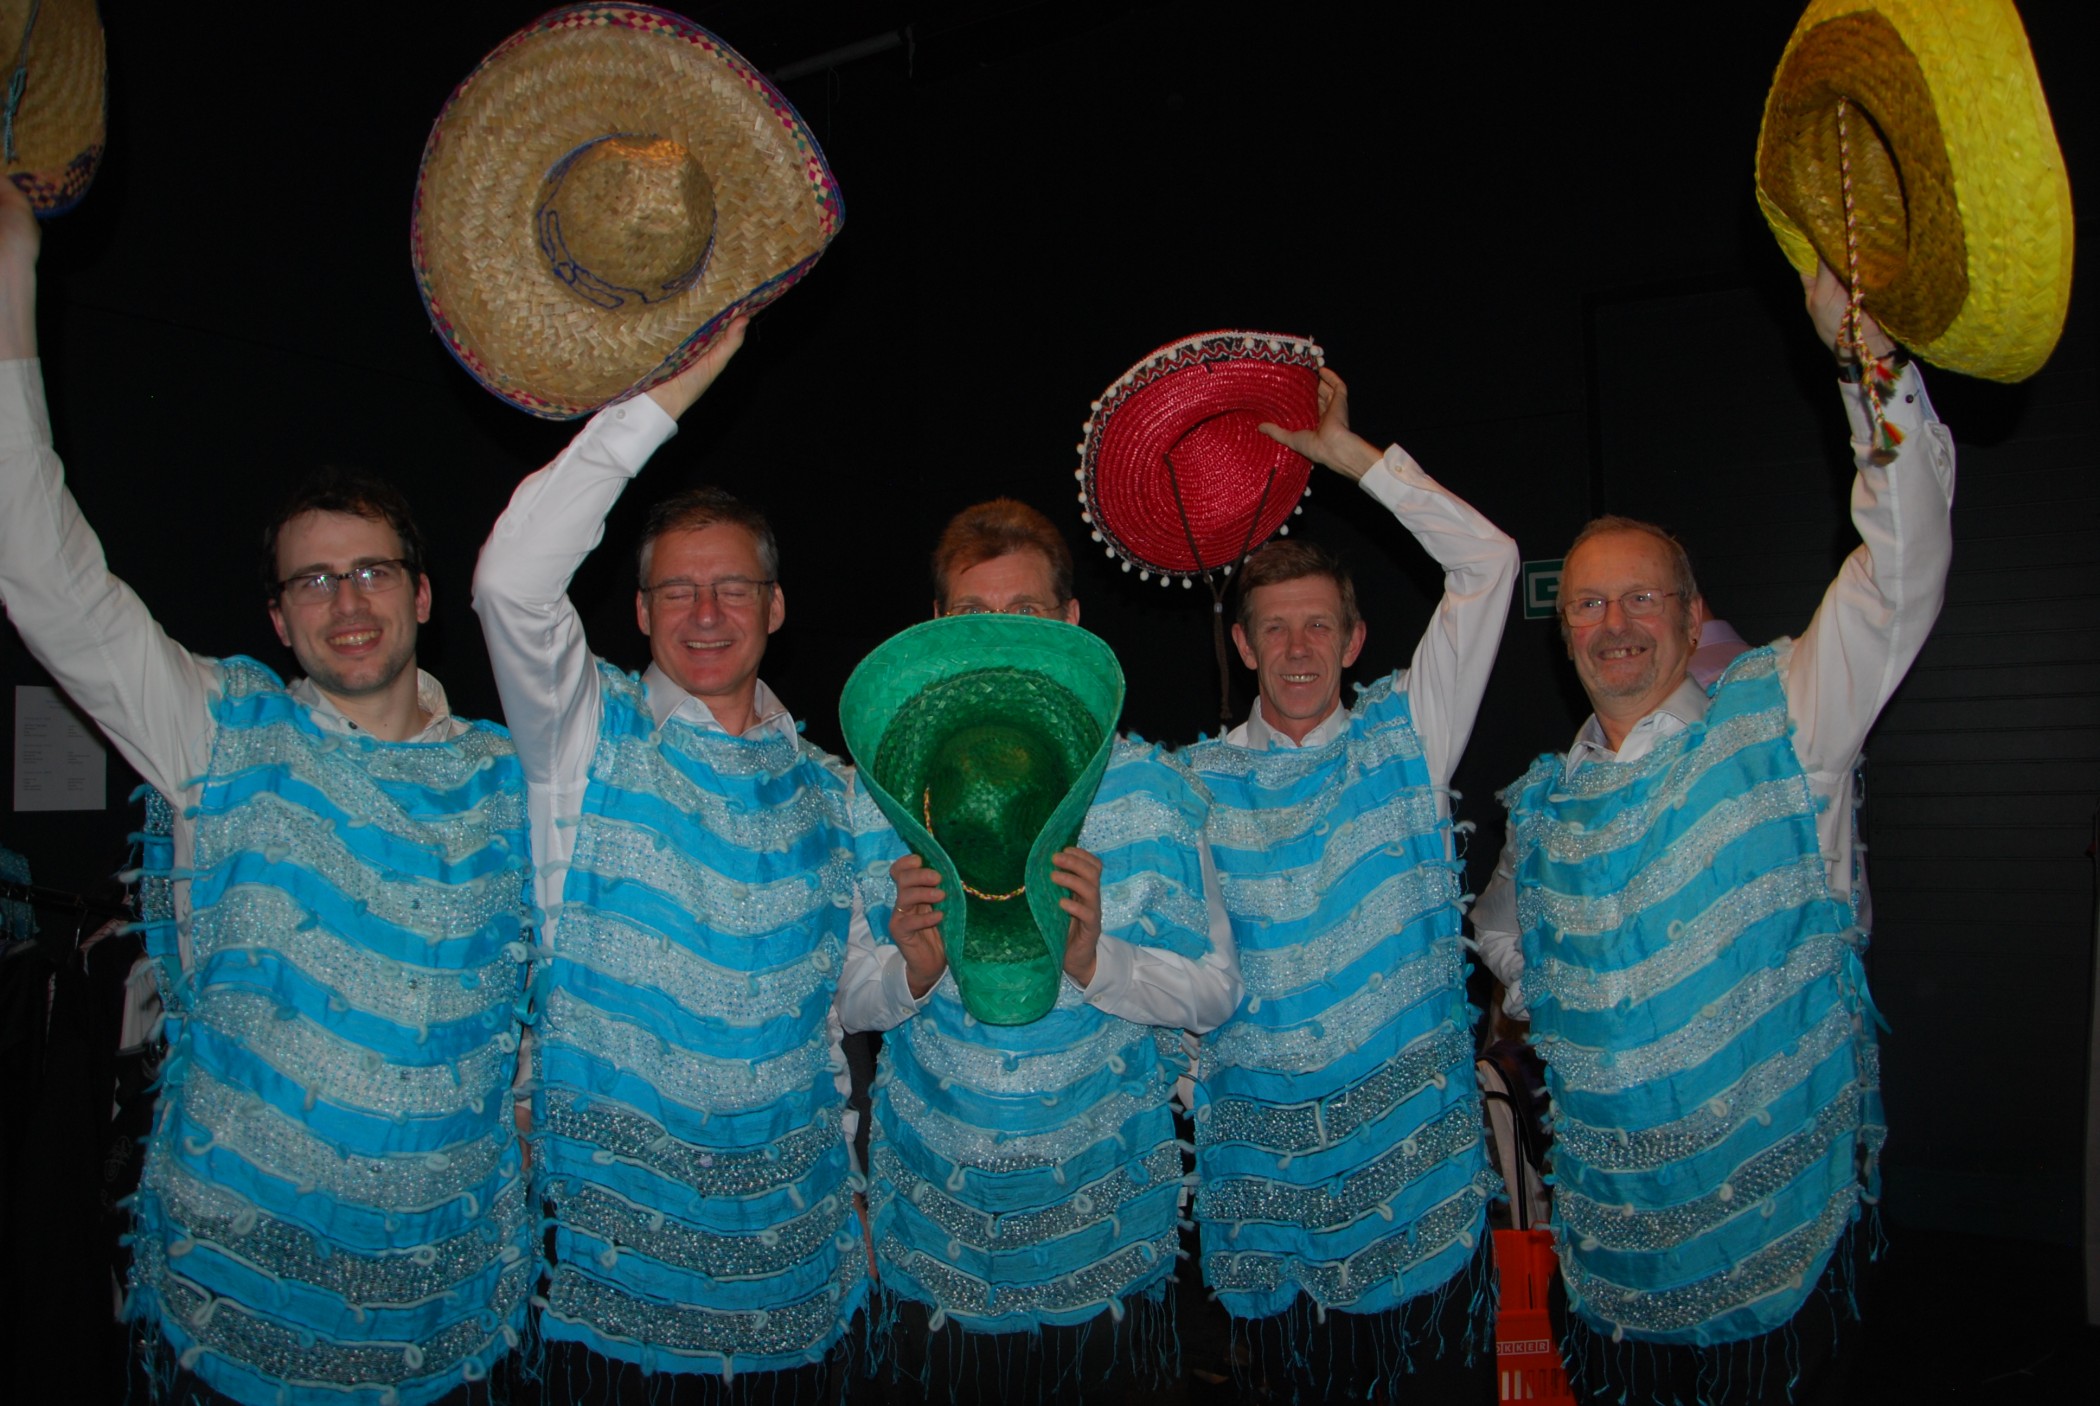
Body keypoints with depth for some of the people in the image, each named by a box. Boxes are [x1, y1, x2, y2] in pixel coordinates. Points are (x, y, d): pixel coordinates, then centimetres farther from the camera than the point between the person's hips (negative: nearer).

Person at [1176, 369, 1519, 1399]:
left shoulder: (1405, 737, 1)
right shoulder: (1197, 780, 2)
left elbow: (1486, 562, -4)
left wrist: (1349, 454, -5)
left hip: (1421, 1151, 0)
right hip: (1268, 1156, 0)